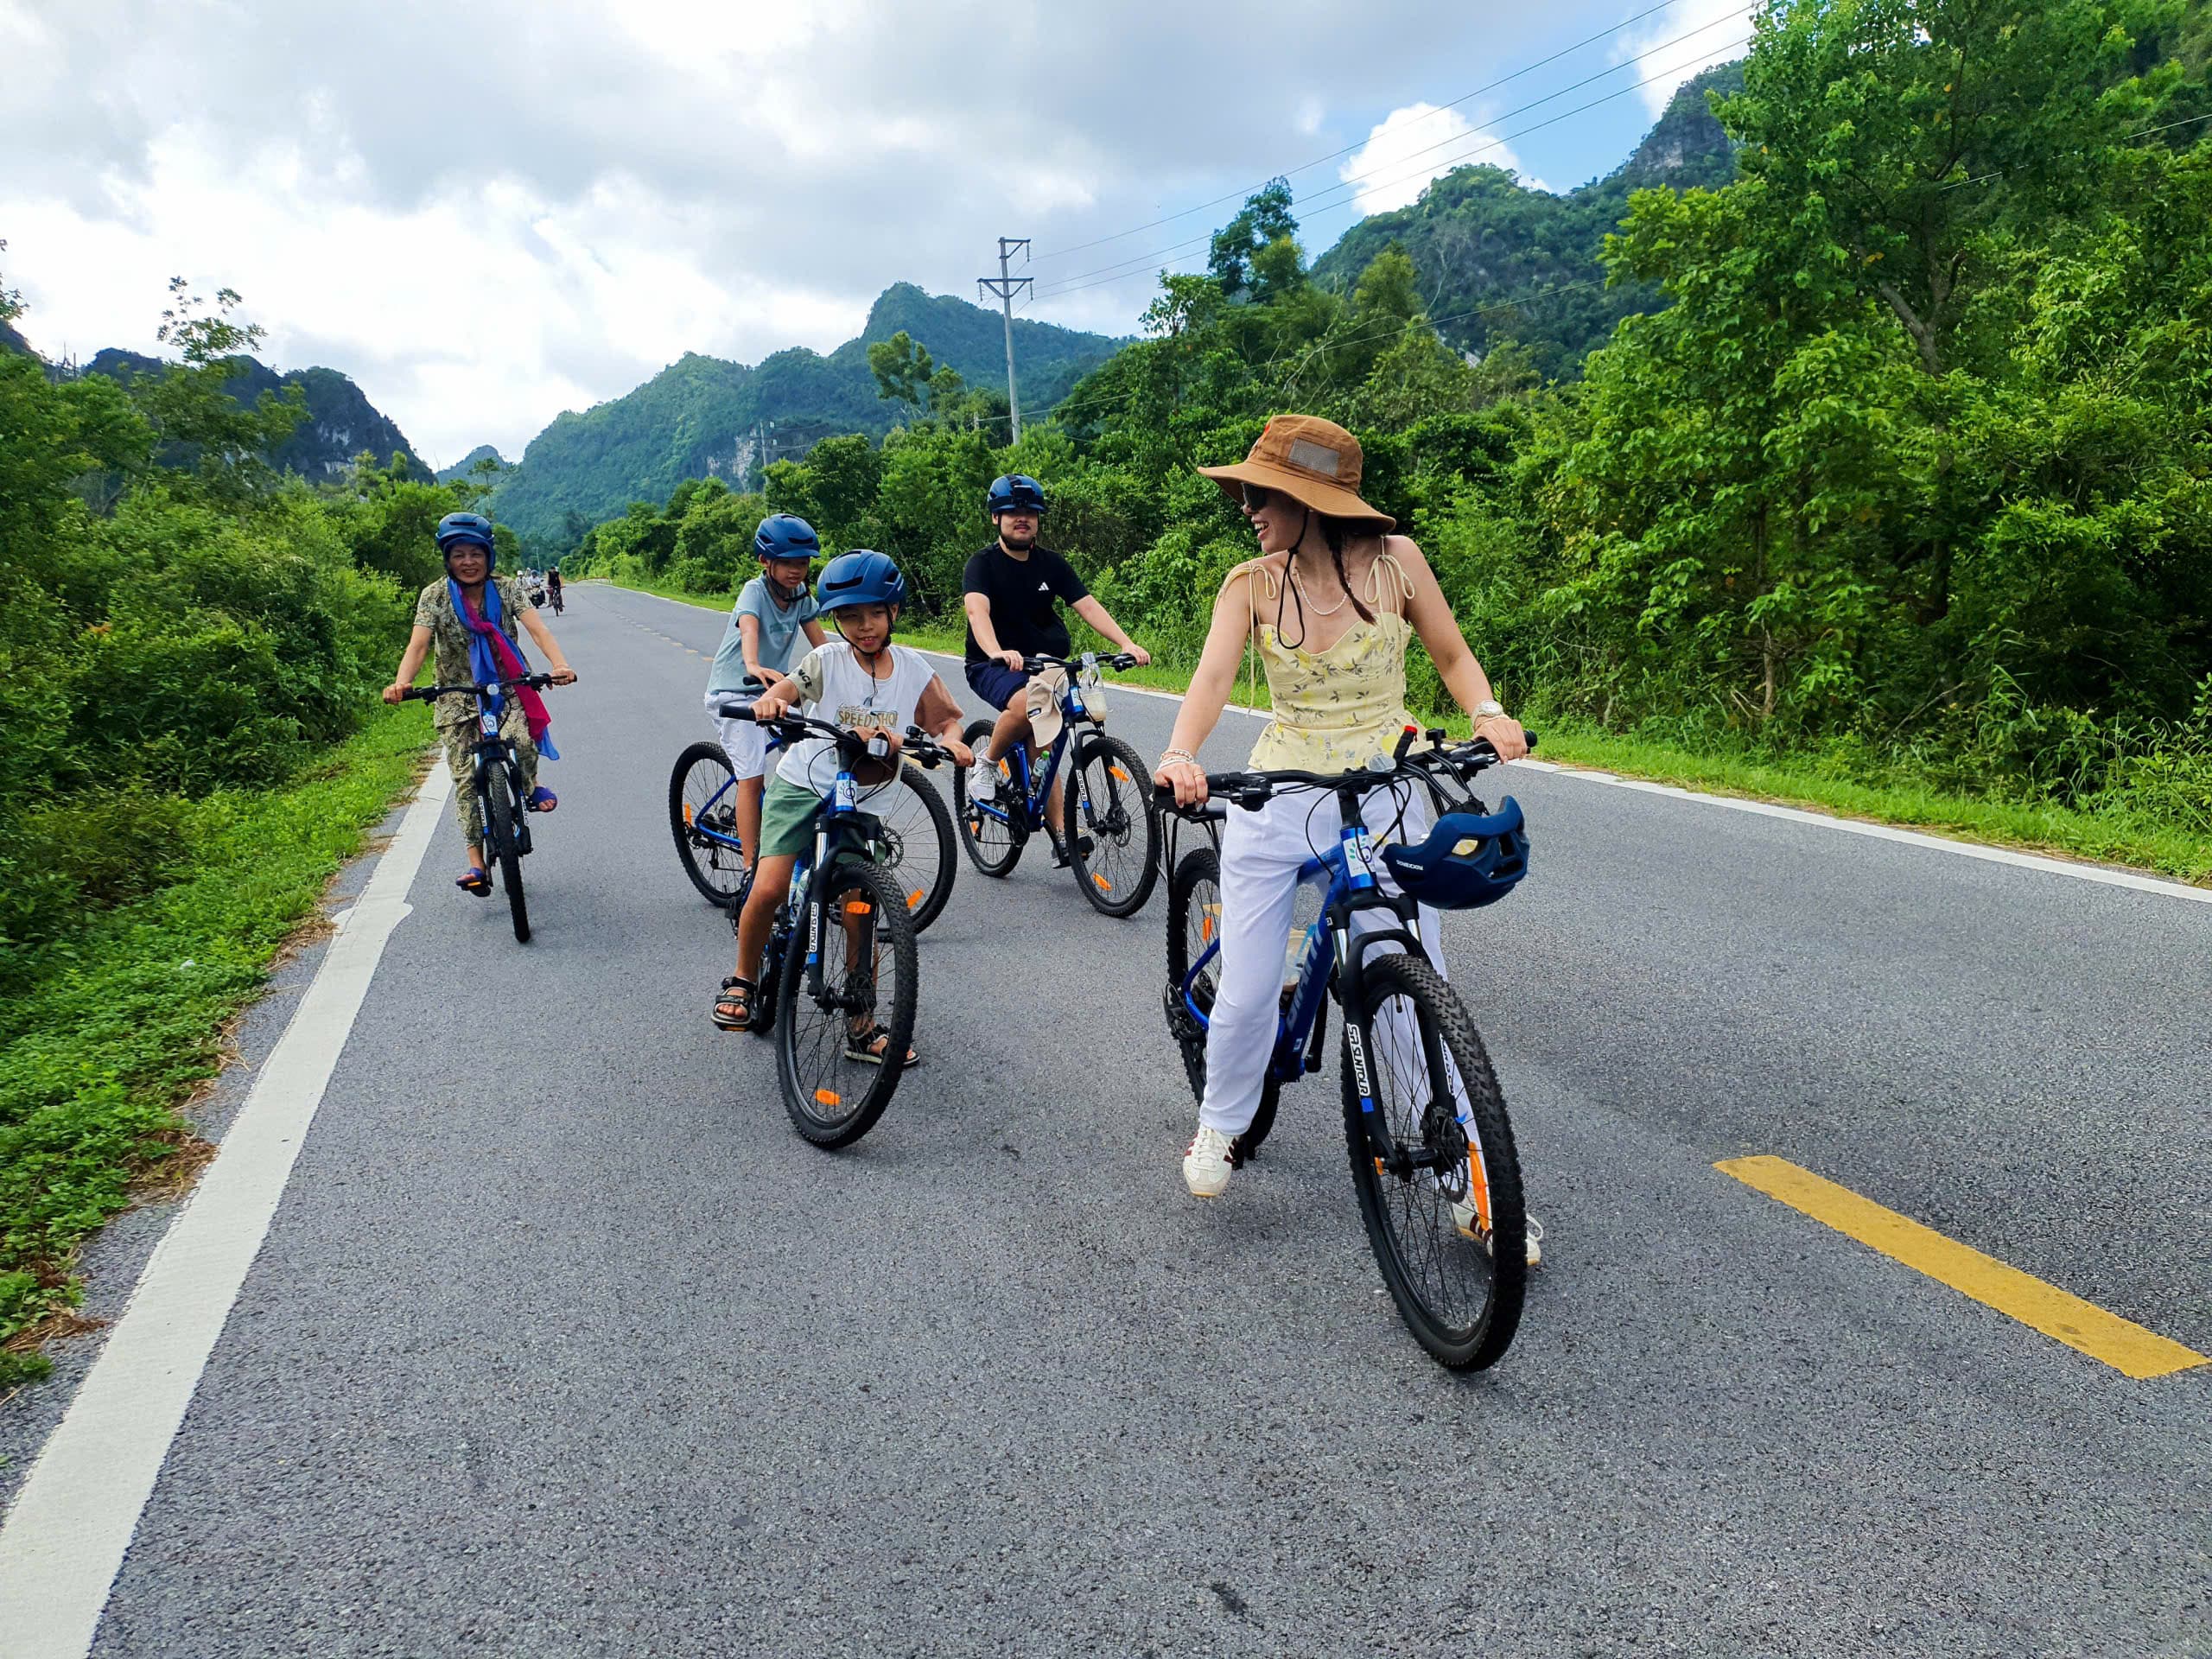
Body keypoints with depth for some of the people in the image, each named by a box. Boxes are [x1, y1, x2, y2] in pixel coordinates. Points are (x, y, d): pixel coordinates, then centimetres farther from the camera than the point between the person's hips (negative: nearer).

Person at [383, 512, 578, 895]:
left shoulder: (505, 588, -7)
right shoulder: (435, 596, -8)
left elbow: (536, 628, -20)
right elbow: (418, 644, -19)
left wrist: (560, 665, -40)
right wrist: (401, 682, -39)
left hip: (507, 687, -1)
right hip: (459, 695, 1)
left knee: (519, 736, -31)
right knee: (465, 778, -3)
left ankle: (531, 786, 2)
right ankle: (476, 862, 3)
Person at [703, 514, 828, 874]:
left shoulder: (802, 595, 0)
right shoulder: (755, 591, -19)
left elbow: (820, 644, 0)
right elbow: (749, 630, -38)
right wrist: (754, 667, -58)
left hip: (773, 691, 6)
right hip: (733, 693, -6)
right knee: (752, 777, -15)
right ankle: (752, 867, -10)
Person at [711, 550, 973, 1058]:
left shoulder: (914, 669, -3)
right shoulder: (827, 660, -10)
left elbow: (946, 719, 6)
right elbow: (782, 692, -23)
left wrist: (951, 741, -17)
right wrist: (770, 701, -47)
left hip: (860, 800, 2)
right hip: (802, 787, -2)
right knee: (769, 889, -16)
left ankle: (862, 1028, 9)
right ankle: (743, 980, 12)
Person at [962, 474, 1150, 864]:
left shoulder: (1051, 564, 2)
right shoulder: (983, 564, -10)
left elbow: (1088, 606, -8)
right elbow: (977, 611, -29)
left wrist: (1127, 644, -24)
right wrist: (998, 653, -50)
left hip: (1039, 663, 4)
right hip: (991, 666, -4)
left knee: (1037, 747, -5)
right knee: (1026, 704, -34)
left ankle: (1061, 835, -2)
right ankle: (986, 764, -9)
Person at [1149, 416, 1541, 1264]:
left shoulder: (1394, 559, -2)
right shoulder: (1251, 584, -2)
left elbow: (1453, 656, 7)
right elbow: (1212, 677, -15)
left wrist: (1490, 715, -14)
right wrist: (1180, 755, -35)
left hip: (1386, 801, -1)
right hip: (1277, 801, 1)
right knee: (1246, 992, 0)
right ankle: (1220, 1126, 30)